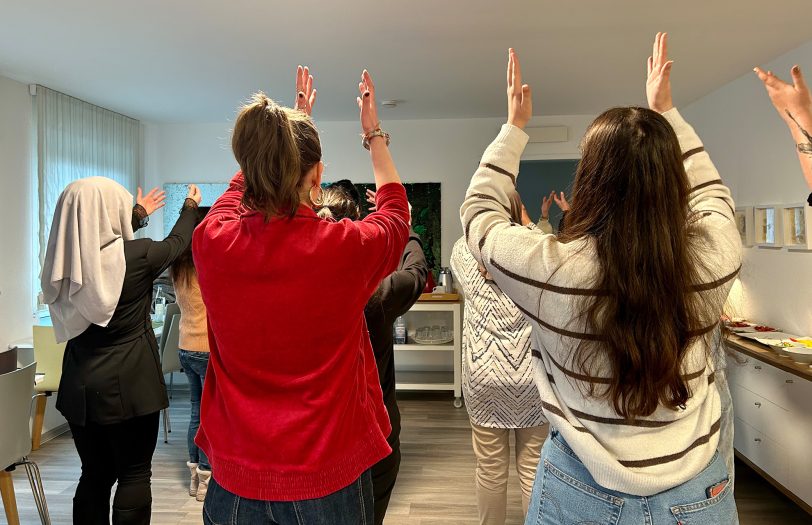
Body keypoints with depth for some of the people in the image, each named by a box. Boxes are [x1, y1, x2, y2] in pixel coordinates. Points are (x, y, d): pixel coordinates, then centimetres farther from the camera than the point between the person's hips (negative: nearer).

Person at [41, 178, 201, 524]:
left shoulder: (64, 259, -1)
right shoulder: (137, 255, -16)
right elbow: (177, 243, 5)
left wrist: (139, 214, 35)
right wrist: (190, 206, 24)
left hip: (80, 385, 6)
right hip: (129, 385, -5)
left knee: (94, 475, 18)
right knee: (134, 474, 7)